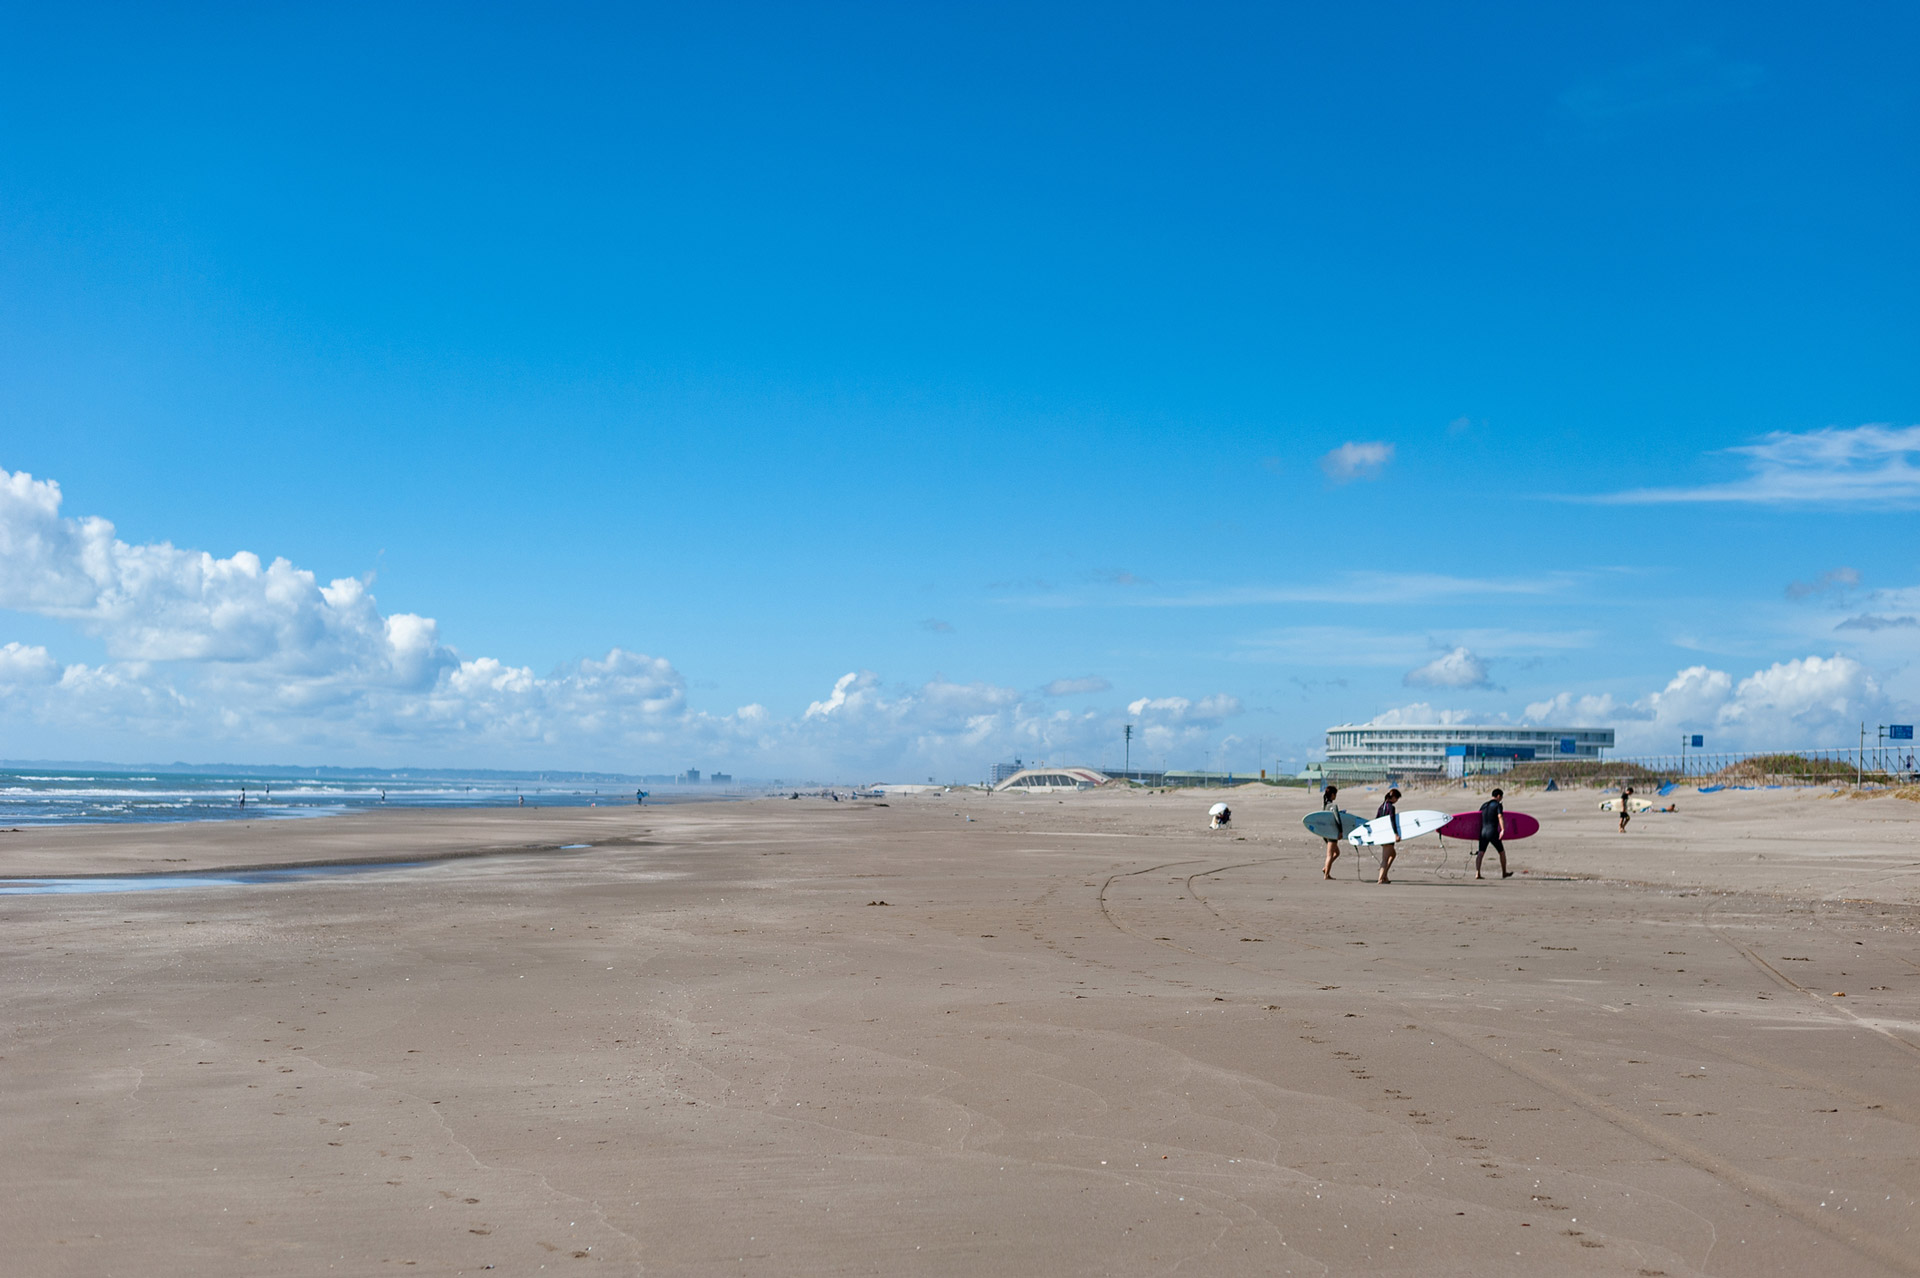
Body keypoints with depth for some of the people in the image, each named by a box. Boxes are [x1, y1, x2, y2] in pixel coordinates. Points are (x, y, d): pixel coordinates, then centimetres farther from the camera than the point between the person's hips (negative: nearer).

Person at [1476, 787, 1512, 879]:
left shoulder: (1484, 805, 16)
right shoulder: (1498, 805, -3)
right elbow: (1500, 817, -18)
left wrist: (1478, 831, 32)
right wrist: (1503, 830, -28)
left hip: (1483, 832, 5)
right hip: (1493, 832, -5)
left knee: (1481, 853, -4)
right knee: (1502, 852, 16)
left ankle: (1477, 873, -21)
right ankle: (1504, 873, 29)